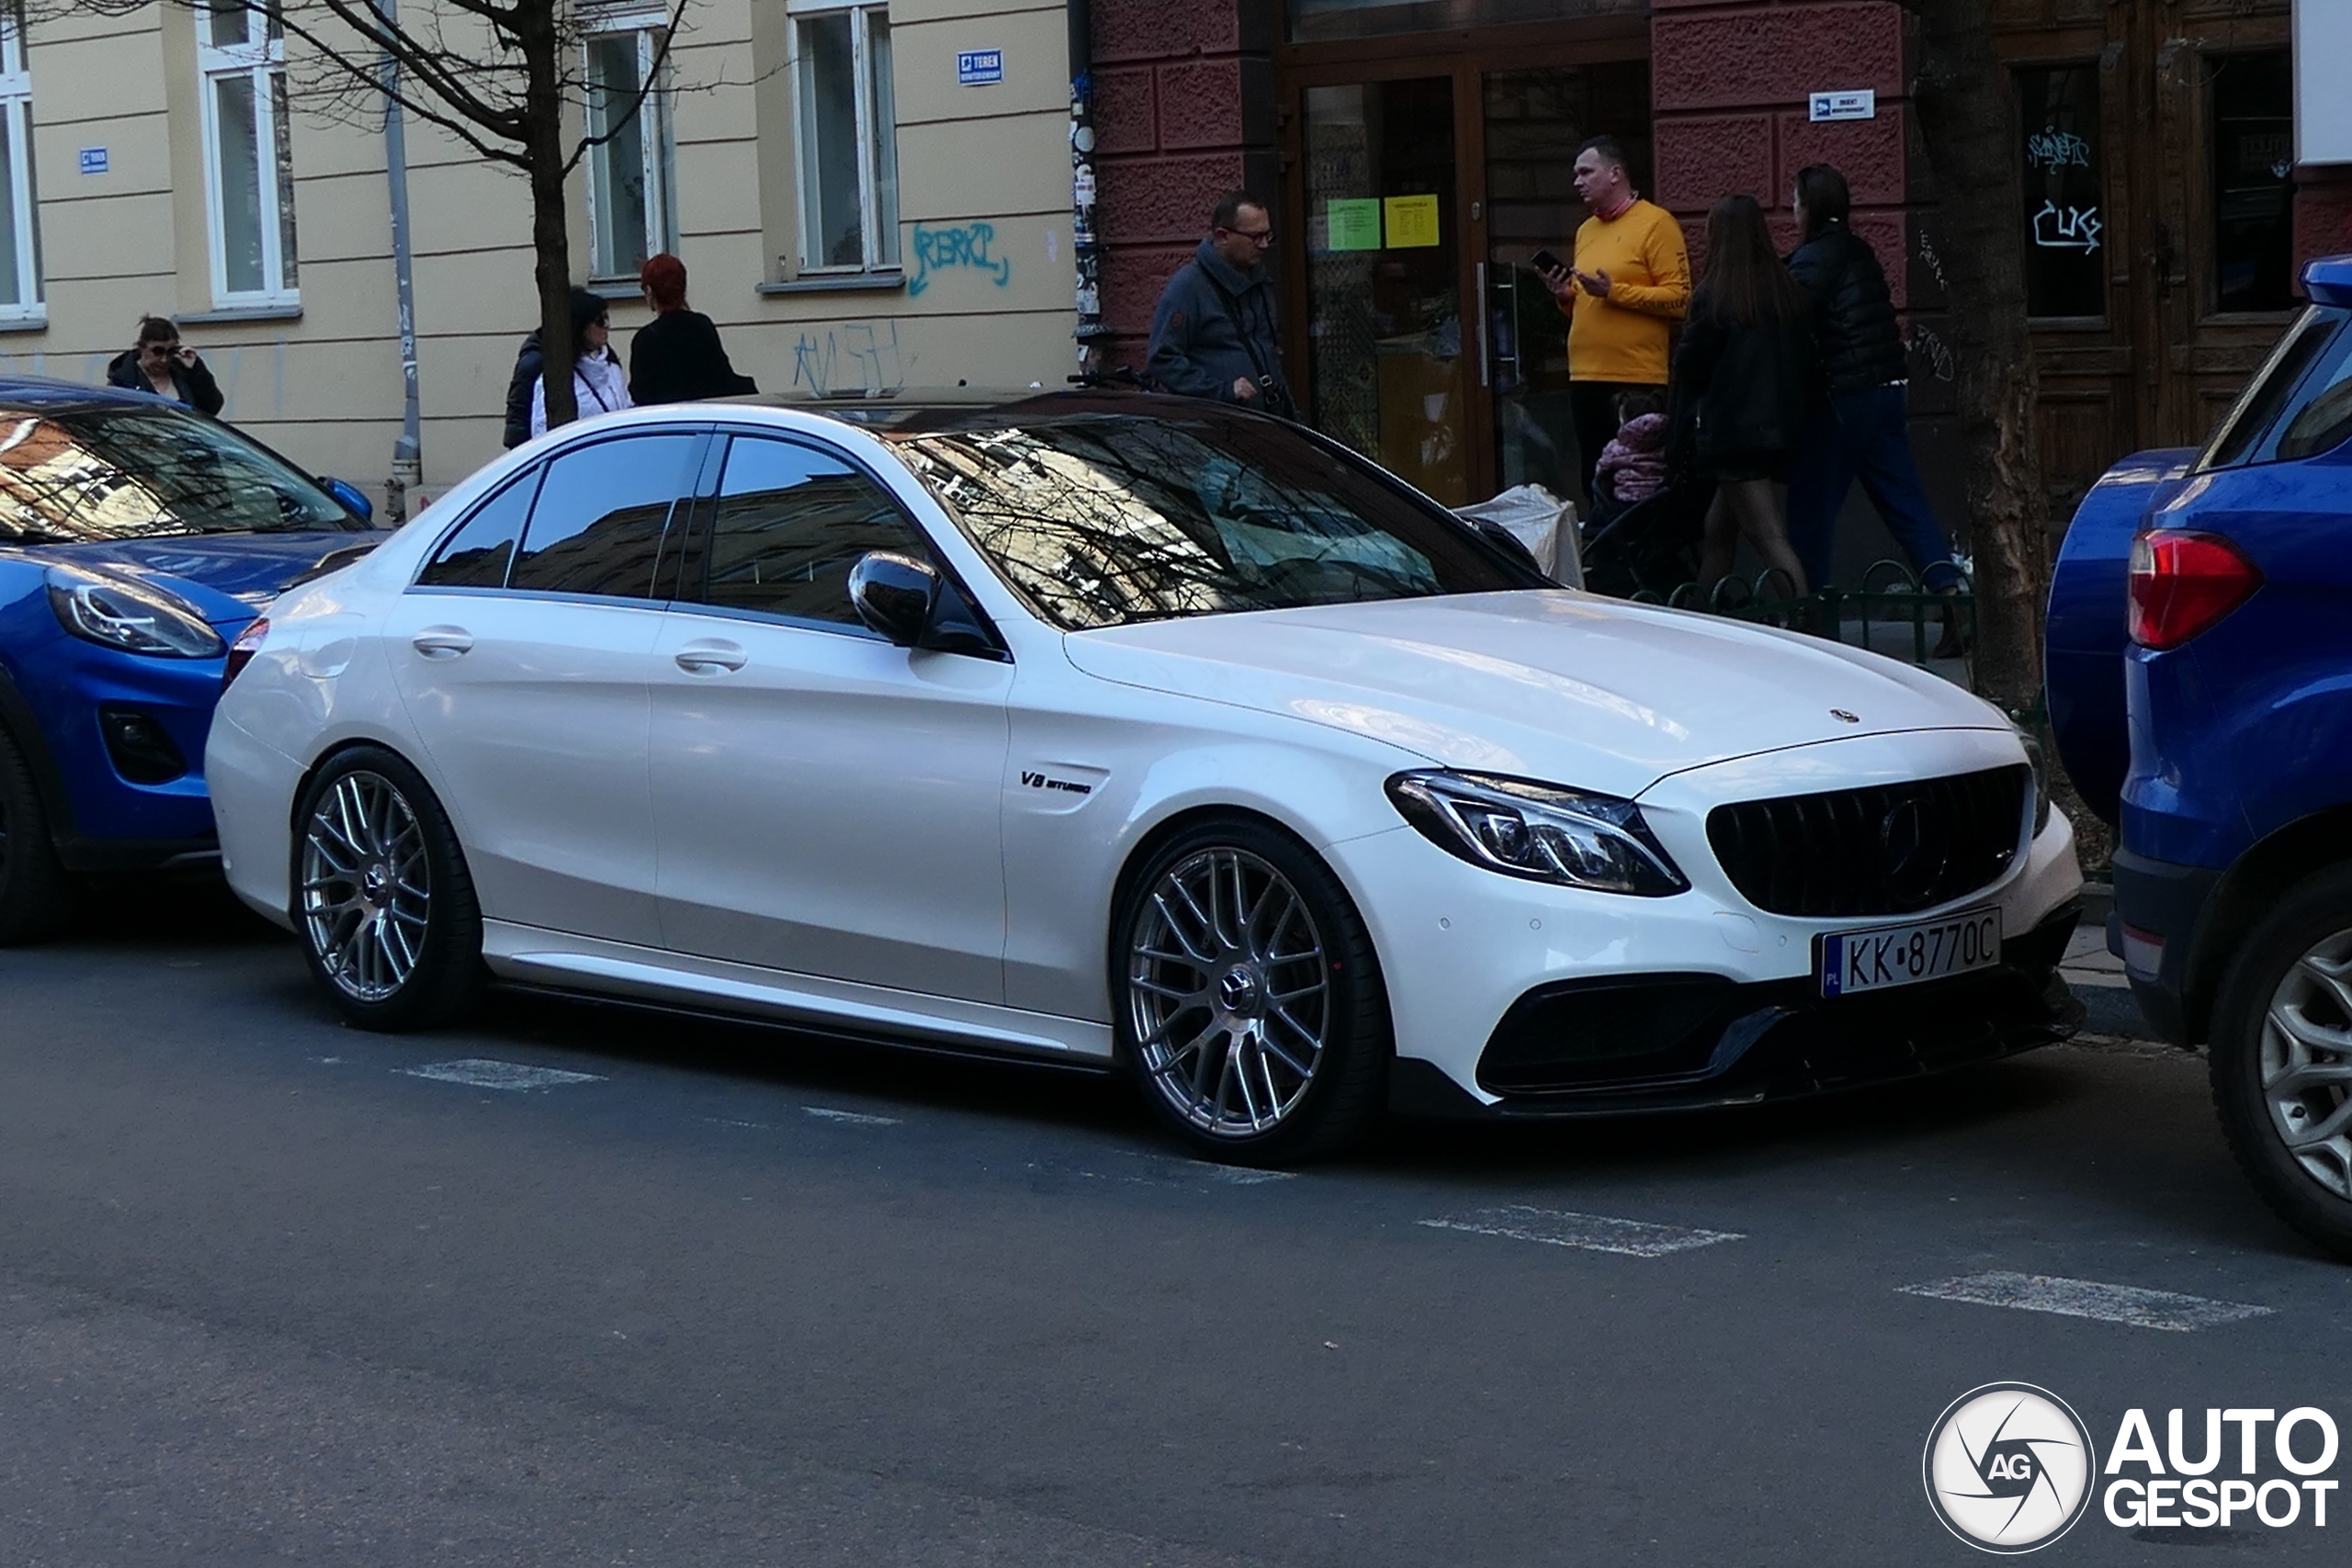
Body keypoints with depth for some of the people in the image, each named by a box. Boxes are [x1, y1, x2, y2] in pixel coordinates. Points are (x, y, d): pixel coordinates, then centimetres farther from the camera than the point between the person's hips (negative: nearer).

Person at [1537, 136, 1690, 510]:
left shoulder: (1656, 224, -5)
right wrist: (1566, 296, 7)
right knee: (1595, 484, 10)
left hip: (1637, 384, -8)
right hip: (1586, 380, 8)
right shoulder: (1585, 231, 19)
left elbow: (1680, 299, -13)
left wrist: (1614, 291, -18)